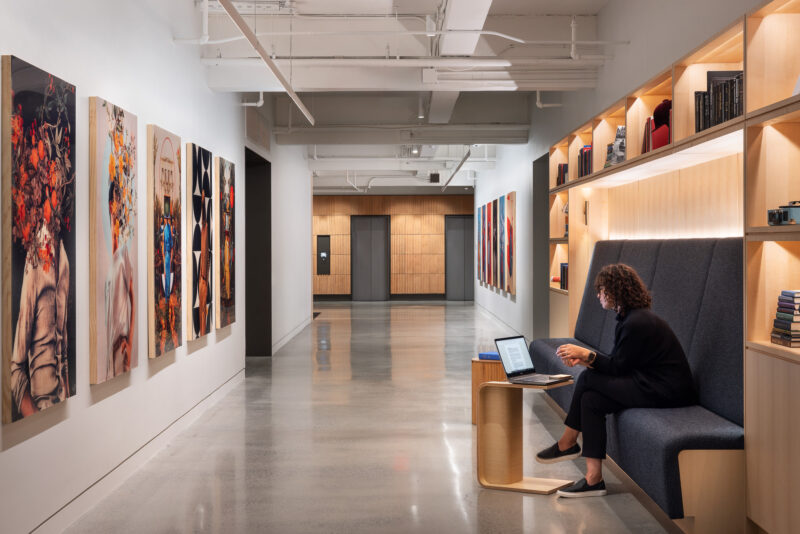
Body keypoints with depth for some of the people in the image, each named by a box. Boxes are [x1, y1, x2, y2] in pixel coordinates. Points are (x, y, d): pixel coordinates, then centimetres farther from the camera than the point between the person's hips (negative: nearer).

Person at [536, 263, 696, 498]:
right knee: (591, 399, -6)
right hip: (653, 383, 10)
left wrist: (586, 354, -13)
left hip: (665, 391, -10)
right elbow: (618, 363, 11)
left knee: (588, 379, -15)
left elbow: (618, 366, -16)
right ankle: (593, 479, -4)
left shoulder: (637, 323, -20)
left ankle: (567, 443, 0)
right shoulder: (629, 316, 12)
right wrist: (583, 357, -2)